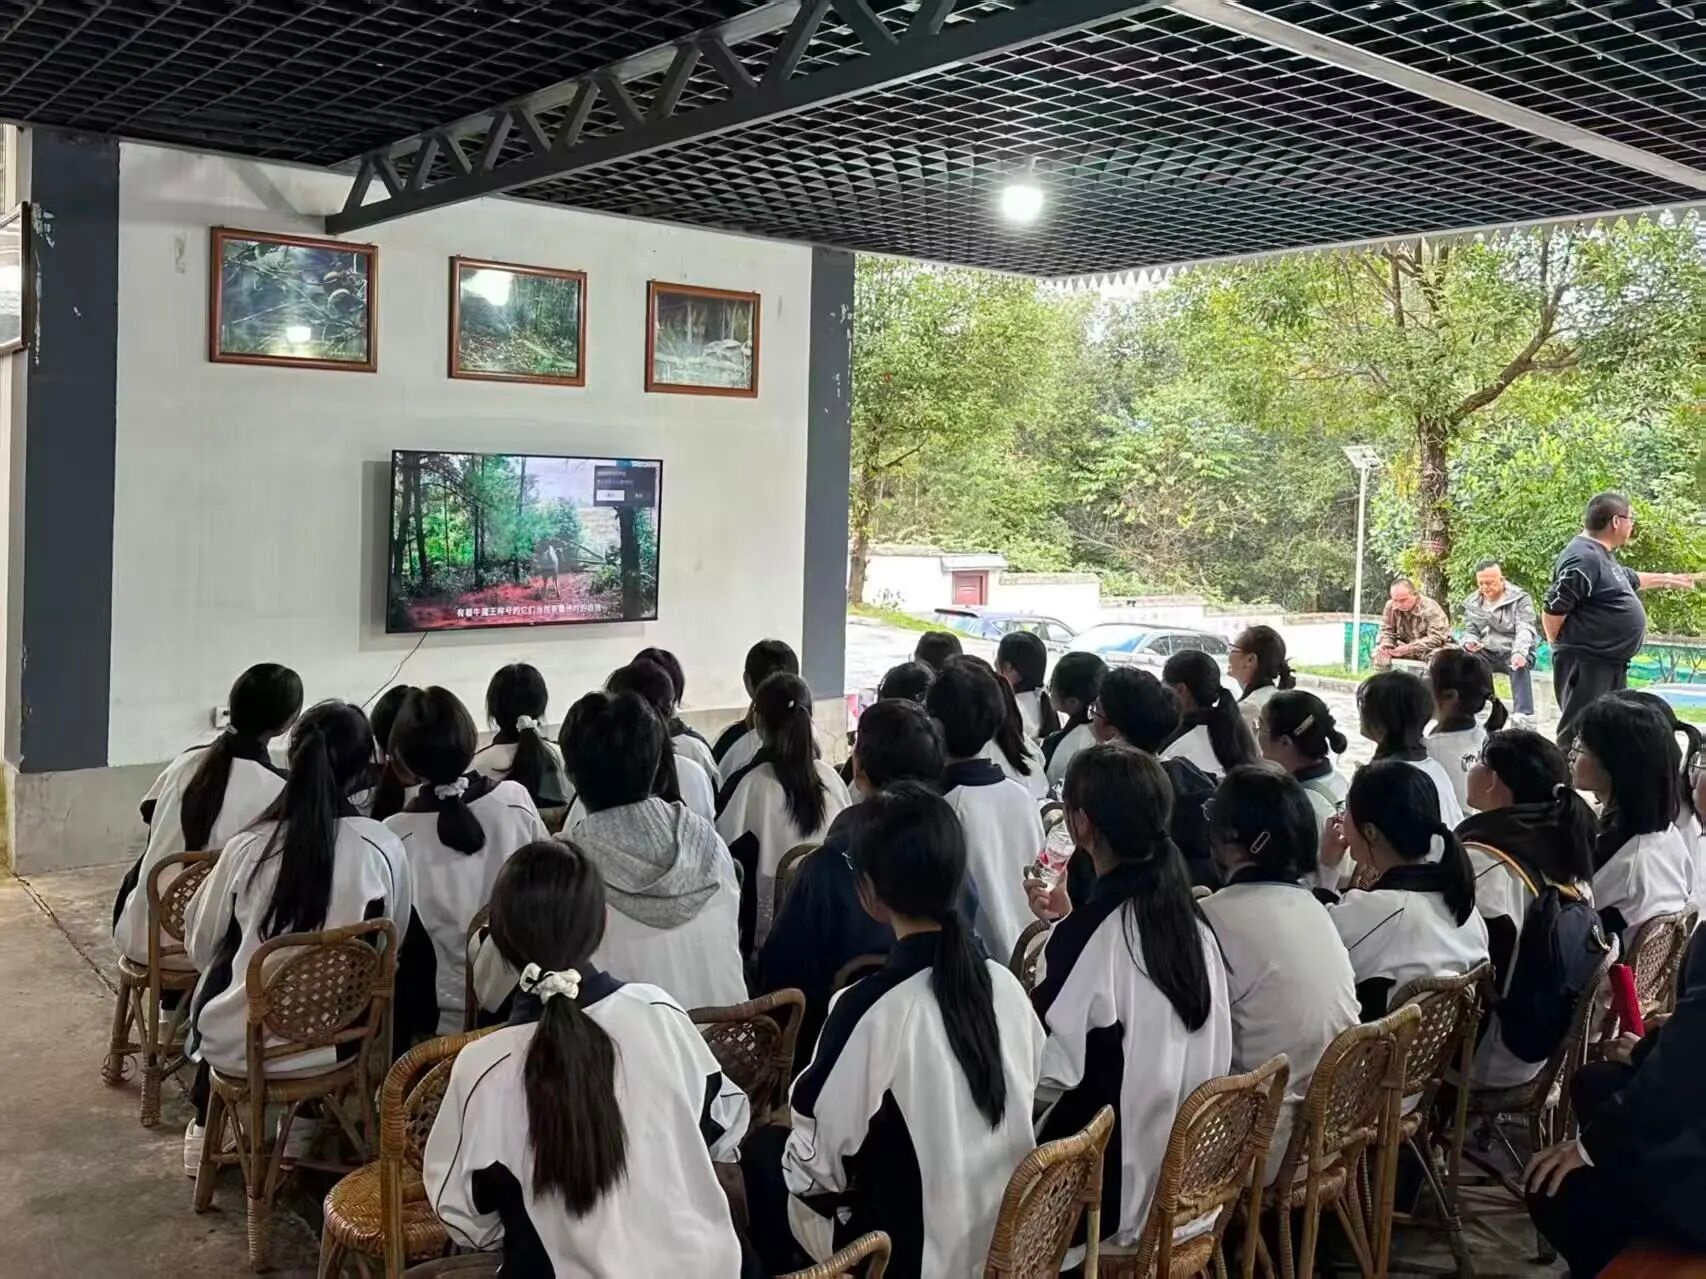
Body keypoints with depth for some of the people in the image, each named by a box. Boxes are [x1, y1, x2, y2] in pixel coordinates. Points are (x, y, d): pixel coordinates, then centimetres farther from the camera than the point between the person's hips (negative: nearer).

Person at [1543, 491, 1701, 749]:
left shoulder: (1602, 555, 15)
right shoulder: (1584, 558, -19)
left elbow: (1631, 579, 36)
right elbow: (1553, 610, -23)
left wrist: (1669, 580, 44)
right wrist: (1562, 646, -9)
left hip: (1611, 664, 11)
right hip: (1585, 665, -11)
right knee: (1578, 736, -10)